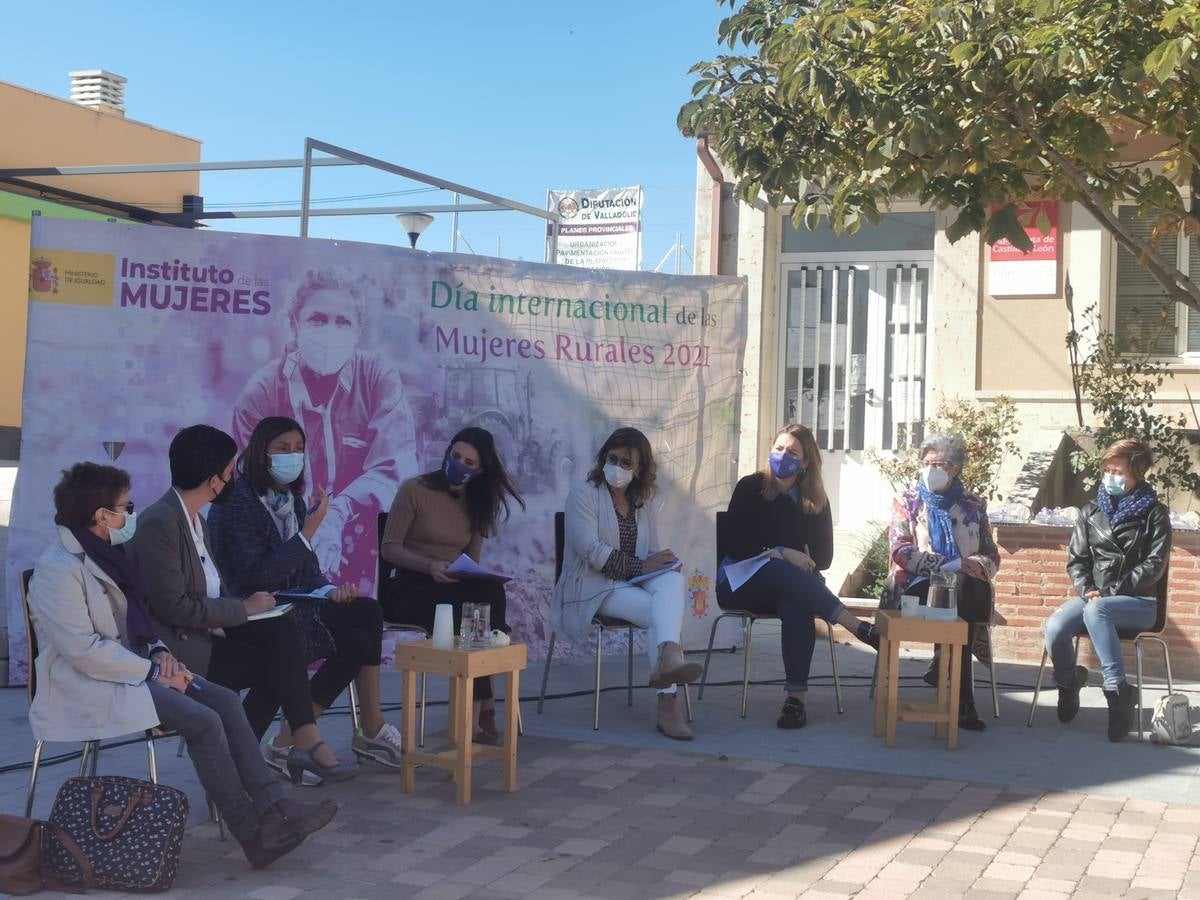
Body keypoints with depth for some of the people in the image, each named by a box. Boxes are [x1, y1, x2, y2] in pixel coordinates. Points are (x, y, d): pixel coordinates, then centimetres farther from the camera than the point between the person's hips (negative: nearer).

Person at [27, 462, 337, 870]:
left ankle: (275, 807, -18)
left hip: (129, 668, 9)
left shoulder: (104, 554, 12)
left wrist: (158, 651, 2)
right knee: (203, 722, -24)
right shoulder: (58, 570, -17)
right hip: (90, 686, -9)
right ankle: (255, 835, -16)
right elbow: (83, 651, -23)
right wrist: (153, 671, -19)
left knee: (224, 700, -11)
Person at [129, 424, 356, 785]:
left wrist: (242, 605, -4)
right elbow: (173, 606, -22)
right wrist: (242, 609, -13)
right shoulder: (159, 522, -17)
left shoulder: (195, 519, 13)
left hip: (206, 630, 8)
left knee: (282, 630, -12)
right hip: (177, 648, -8)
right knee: (277, 662, -14)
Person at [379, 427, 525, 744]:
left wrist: (471, 575, -12)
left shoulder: (478, 504, 14)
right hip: (409, 588, -5)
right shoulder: (414, 490, -3)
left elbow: (472, 560, 14)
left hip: (457, 589, 5)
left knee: (491, 592, -32)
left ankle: (476, 713, -31)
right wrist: (430, 566, -23)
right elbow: (389, 548, -6)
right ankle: (483, 708, -26)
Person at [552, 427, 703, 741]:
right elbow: (591, 551, -14)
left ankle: (667, 656, -54)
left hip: (636, 582, 5)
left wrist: (662, 562, -10)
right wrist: (641, 567, -20)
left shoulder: (642, 501, 19)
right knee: (661, 612, -31)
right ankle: (668, 702, -42)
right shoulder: (584, 494, 0)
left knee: (674, 579, -32)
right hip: (594, 587, -5)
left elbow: (654, 555, 16)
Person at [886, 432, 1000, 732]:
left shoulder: (973, 505, 18)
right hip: (917, 588, -2)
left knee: (979, 589, -36)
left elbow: (992, 555, 13)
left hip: (965, 589, 2)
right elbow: (900, 550, -2)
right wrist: (948, 566, -17)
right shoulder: (907, 502, 14)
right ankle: (962, 701, -32)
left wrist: (977, 565, -14)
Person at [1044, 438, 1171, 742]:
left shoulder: (1154, 514, 3)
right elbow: (1076, 559, 13)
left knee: (1096, 609, -38)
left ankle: (1117, 690, -33)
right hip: (1093, 597, 4)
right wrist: (1086, 589, -8)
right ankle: (1068, 681, 4)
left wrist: (1110, 592, -14)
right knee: (1054, 628, -28)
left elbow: (1154, 565, -5)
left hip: (1138, 602, -4)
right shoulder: (1091, 512, 14)